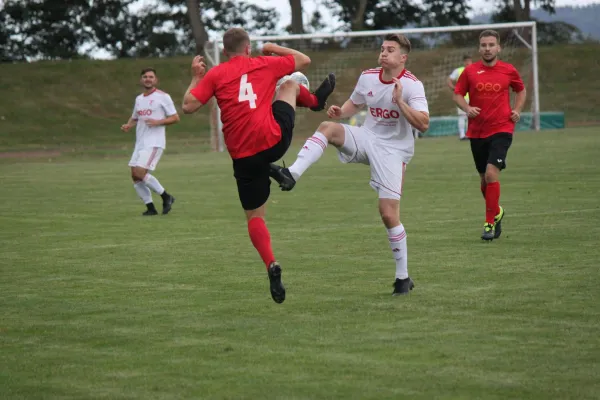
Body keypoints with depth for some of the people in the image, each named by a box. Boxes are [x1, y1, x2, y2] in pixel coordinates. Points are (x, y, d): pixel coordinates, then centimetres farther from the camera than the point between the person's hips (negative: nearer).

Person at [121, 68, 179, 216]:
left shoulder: (163, 97, -3)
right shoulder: (139, 99, 17)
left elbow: (175, 118, -5)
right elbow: (135, 118, 27)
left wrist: (158, 122, -20)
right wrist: (128, 126, 4)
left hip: (154, 143, -8)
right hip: (140, 143, 8)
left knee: (140, 172, -19)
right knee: (135, 176, 1)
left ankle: (166, 197, -3)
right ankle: (150, 208, 10)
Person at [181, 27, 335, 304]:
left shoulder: (215, 75, 2)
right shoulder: (265, 64, 7)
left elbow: (189, 106, -3)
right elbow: (303, 60, 21)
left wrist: (196, 77, 12)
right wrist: (273, 48, 33)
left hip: (243, 155, 0)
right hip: (274, 140, 0)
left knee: (254, 216, 11)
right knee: (289, 85, 25)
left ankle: (271, 265, -11)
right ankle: (316, 101, 57)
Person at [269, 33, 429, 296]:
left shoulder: (412, 85, -13)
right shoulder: (368, 77, 3)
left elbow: (423, 124, -22)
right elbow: (354, 104, 21)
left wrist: (400, 101, -31)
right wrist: (340, 112, -1)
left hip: (393, 151, -5)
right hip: (366, 139, 5)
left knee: (389, 214, -10)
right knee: (327, 127, -22)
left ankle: (403, 278, 4)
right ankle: (292, 175, -35)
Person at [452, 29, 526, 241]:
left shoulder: (509, 71, 1)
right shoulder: (470, 71, 1)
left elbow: (521, 90, 18)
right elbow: (458, 94, 8)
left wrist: (517, 110, 2)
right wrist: (467, 108, -12)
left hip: (501, 130, -3)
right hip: (477, 132, 3)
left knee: (491, 173, -19)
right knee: (484, 178, 11)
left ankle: (490, 222, -11)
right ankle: (496, 212, 38)